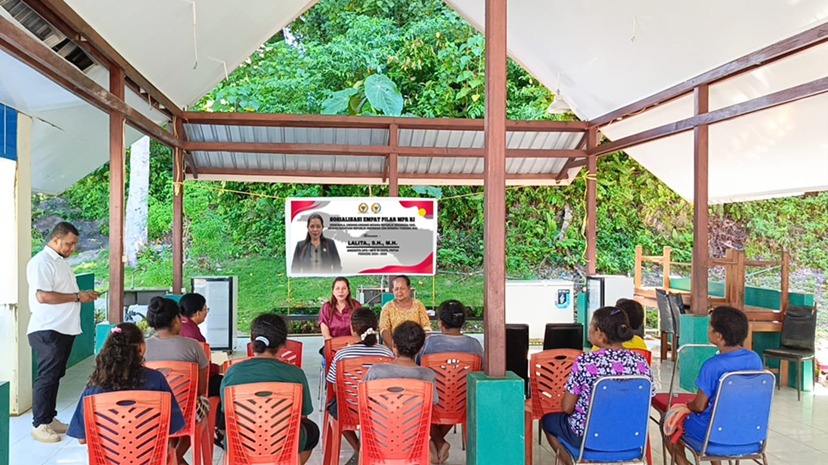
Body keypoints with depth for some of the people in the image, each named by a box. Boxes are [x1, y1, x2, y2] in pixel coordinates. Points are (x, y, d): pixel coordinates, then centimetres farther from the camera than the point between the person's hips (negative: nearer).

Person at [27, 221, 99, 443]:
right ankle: (39, 425, 8)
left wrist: (83, 295, 9)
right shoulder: (41, 262, -13)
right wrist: (77, 297, -19)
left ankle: (50, 418, 25)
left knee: (55, 375, 15)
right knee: (46, 376, -2)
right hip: (47, 331, -9)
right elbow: (43, 296, -23)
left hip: (64, 329, 9)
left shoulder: (61, 261, 16)